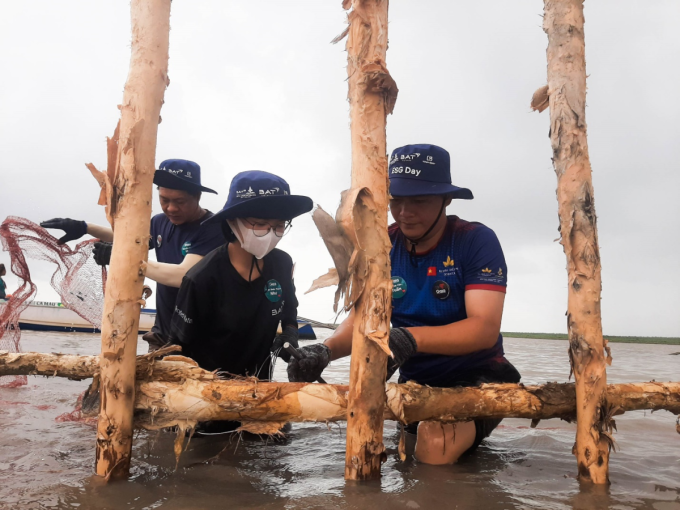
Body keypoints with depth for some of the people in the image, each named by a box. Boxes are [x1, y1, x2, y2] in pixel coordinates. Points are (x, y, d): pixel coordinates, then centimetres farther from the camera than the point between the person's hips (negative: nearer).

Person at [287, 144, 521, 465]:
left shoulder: (477, 241, -13)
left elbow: (486, 328, -23)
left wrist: (410, 339, -40)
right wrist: (326, 350, -28)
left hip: (479, 377, -5)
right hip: (417, 382, 6)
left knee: (438, 445, -29)